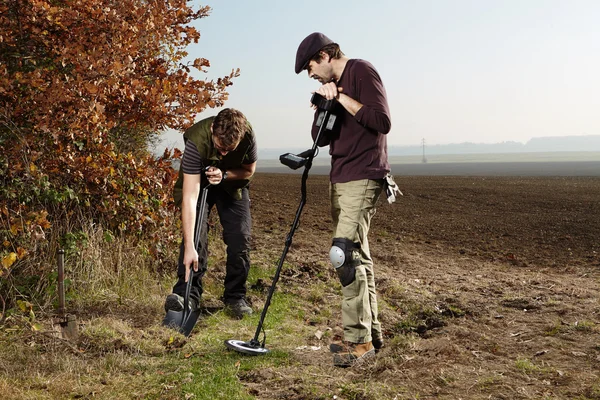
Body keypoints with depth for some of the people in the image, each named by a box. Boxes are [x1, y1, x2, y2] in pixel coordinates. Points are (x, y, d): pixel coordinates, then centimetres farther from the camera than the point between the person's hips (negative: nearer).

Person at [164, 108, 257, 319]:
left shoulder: (248, 136, -30)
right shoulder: (197, 141, -39)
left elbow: (249, 170, -8)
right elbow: (190, 197, -42)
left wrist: (224, 174, -30)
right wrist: (189, 248, -47)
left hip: (233, 184, 2)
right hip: (198, 182, -2)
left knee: (240, 236, -8)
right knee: (196, 232, -22)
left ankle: (235, 297, 6)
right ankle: (186, 294, -18)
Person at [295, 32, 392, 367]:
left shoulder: (362, 72, -7)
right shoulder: (332, 85, 19)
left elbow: (382, 122, -17)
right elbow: (320, 137, 15)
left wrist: (341, 98, -15)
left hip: (362, 178, -9)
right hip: (341, 179, 9)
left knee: (345, 252, -17)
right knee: (358, 255, 10)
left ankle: (359, 339, -9)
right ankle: (371, 333, 19)